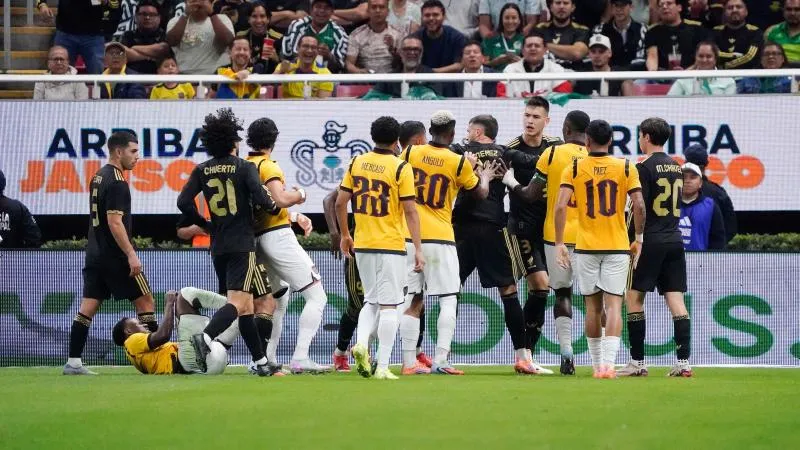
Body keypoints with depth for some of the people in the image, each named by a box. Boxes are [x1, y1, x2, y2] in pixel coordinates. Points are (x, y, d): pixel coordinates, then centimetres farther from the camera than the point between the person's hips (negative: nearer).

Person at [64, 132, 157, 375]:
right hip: (115, 255, -8)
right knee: (145, 301, 1)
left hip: (95, 254, 8)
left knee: (87, 307, 4)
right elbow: (115, 222, -21)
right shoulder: (117, 182, -15)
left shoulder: (98, 177, 15)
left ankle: (73, 362, -1)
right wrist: (131, 254, -21)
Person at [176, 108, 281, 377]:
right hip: (242, 244, -6)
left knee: (246, 305, 12)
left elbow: (184, 202, 0)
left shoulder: (202, 171, 7)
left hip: (218, 246, 6)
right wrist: (275, 207, 4)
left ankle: (261, 362, 14)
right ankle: (205, 338, -37)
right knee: (237, 302, -13)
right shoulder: (245, 168, -5)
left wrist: (204, 224, 14)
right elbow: (260, 198, -17)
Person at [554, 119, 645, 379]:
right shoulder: (626, 168, 0)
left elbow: (561, 206, -9)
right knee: (613, 304, -4)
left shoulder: (574, 169, 0)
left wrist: (559, 243, -4)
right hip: (618, 248, -1)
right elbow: (639, 206, -6)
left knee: (593, 306, 11)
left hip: (586, 248, 1)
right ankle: (608, 363, -19)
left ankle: (597, 364, 18)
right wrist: (639, 239, 5)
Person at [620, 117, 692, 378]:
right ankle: (684, 362, -3)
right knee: (676, 301, 3)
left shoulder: (645, 167, -9)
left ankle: (638, 362, -1)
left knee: (634, 298, 2)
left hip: (650, 240, -6)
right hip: (674, 240, 6)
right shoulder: (676, 167, 13)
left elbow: (639, 207, -13)